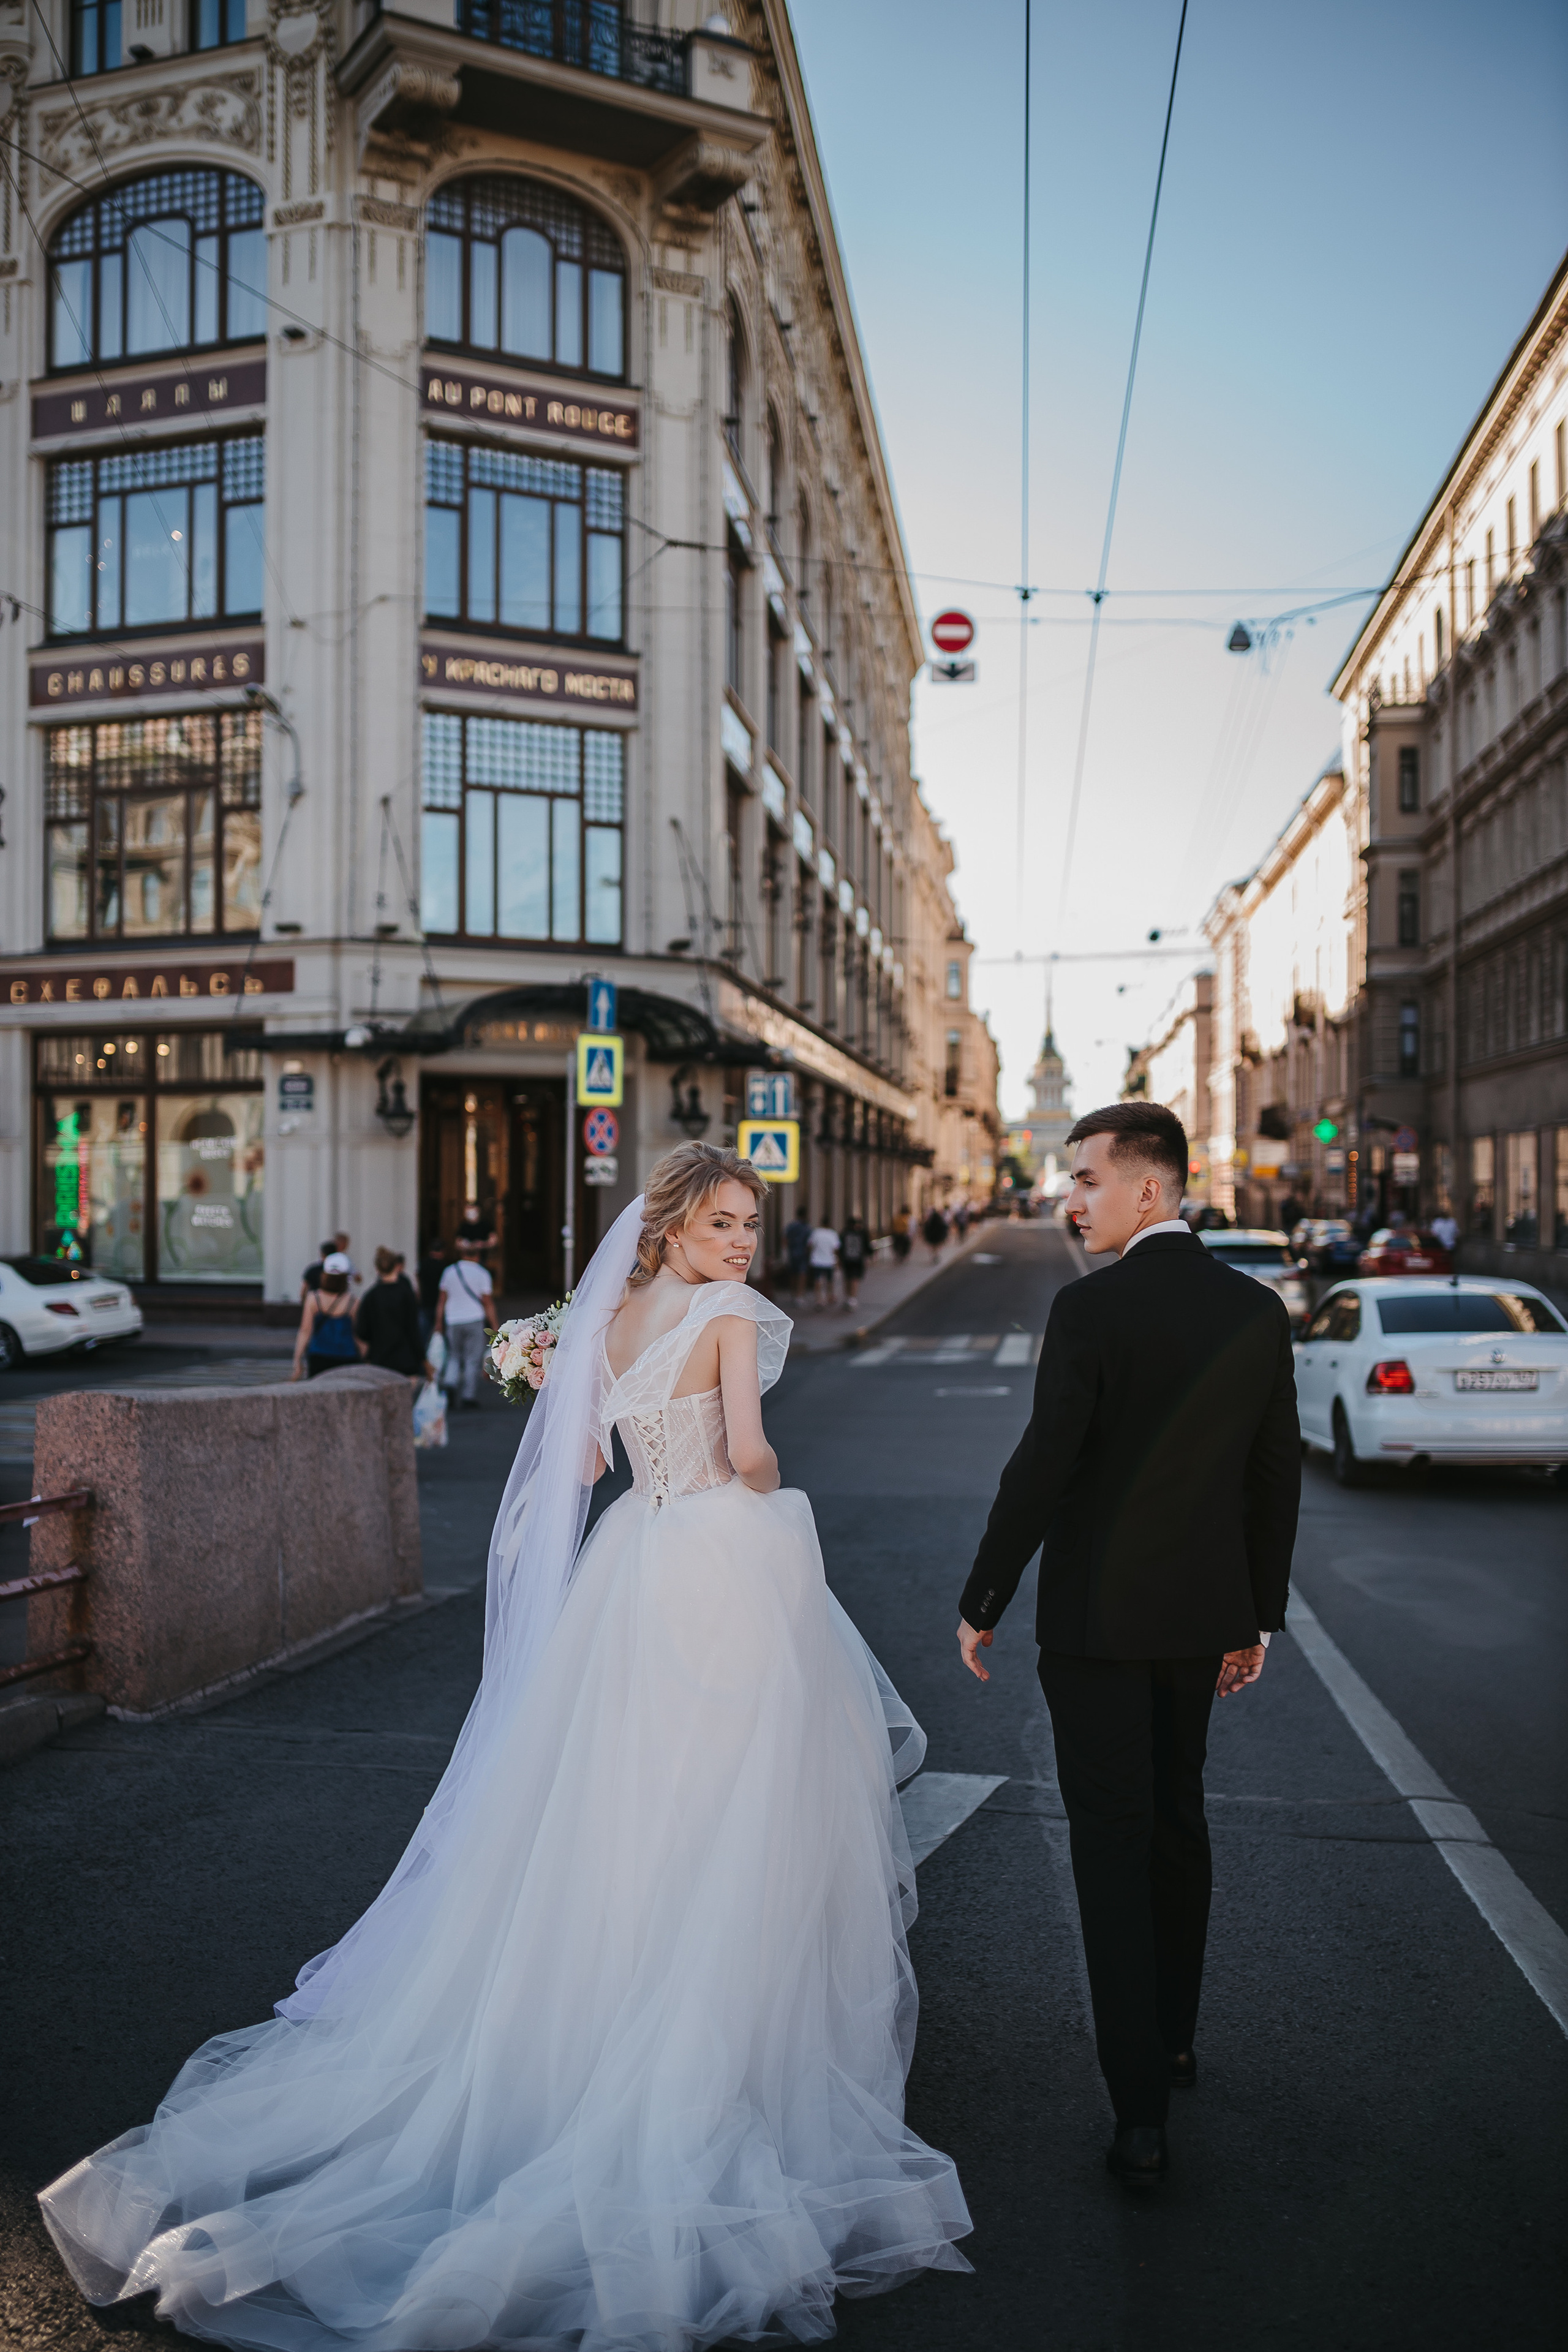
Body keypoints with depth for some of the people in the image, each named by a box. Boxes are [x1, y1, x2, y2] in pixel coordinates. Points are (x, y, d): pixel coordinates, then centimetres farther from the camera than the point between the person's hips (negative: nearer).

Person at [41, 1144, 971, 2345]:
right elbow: (747, 1451, -20)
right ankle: (720, 2042, 16)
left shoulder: (613, 1317, 9)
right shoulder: (729, 1312, -12)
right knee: (729, 1815, 5)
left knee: (614, 1806, 17)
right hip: (729, 1566, -7)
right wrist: (771, 1488, -1)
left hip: (634, 1564, 7)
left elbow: (585, 1457, 10)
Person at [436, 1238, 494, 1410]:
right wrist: (494, 1327, 2)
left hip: (453, 1322, 2)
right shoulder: (481, 1274, -3)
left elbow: (441, 1301, 8)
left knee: (454, 1355, 17)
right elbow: (488, 1303, -3)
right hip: (475, 1320, -2)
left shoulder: (449, 1272, 5)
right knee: (473, 1360, 2)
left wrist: (439, 1323, 15)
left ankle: (450, 1382, -8)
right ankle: (469, 1398, 0)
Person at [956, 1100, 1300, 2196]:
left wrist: (982, 1603, -7)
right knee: (1178, 1824, 22)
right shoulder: (1259, 1310, 1)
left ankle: (1142, 2106, 6)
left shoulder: (1091, 1308, -17)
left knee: (1113, 1847, 3)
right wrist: (1259, 1614, 15)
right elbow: (1278, 1475, 5)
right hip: (1203, 1611, 6)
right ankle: (1174, 2037, 38)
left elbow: (1041, 1469, -18)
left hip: (1096, 1616, -6)